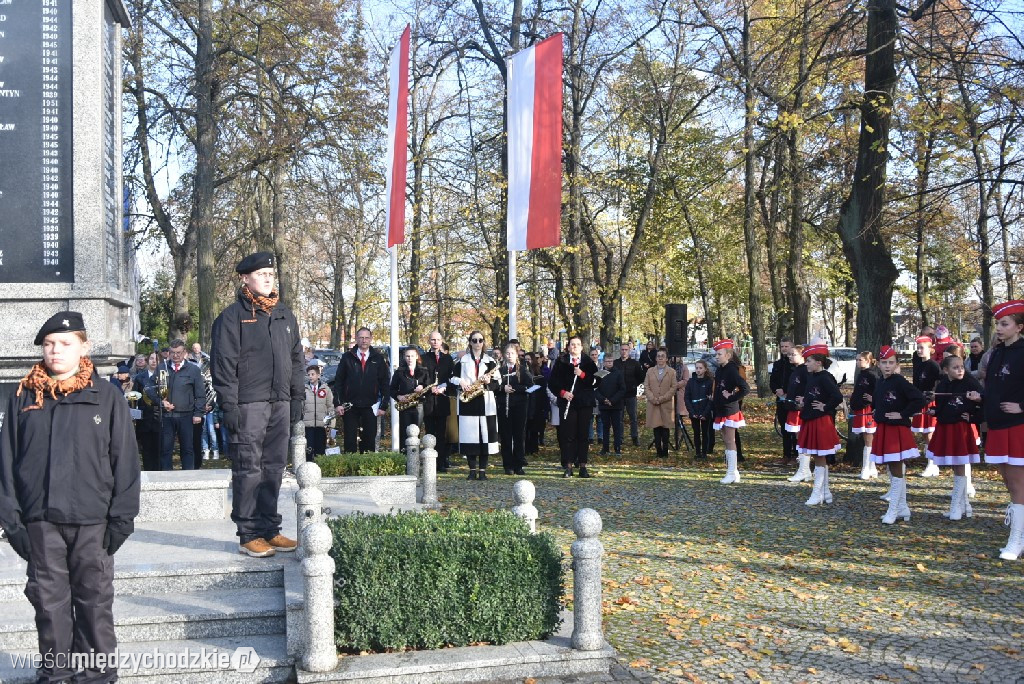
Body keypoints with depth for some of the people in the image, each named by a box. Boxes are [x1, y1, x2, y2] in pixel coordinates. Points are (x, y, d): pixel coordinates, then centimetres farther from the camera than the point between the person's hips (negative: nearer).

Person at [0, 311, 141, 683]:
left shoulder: (107, 396, 0)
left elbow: (125, 459, 0)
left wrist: (122, 515, -5)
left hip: (92, 520, -2)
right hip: (40, 521, 2)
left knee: (95, 599, 7)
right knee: (49, 599, 9)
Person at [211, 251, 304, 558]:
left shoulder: (285, 315, 16)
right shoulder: (233, 316, -3)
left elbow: (296, 359, 20)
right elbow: (223, 363, -8)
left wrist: (297, 397, 13)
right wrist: (228, 405, -13)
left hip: (280, 404, 6)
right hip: (248, 404, -6)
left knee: (274, 469, 9)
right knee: (248, 470, -4)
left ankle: (270, 530, 17)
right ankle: (249, 535, 1)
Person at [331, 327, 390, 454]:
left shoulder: (378, 358, 6)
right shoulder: (347, 357, 4)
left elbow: (385, 383, 6)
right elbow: (338, 381, 4)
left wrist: (383, 405, 0)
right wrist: (337, 403, -4)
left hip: (370, 407, 0)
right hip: (350, 406, 0)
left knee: (369, 440, 4)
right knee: (350, 441, 1)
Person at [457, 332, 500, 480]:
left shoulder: (490, 361, 12)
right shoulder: (462, 360, 11)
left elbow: (496, 384, 9)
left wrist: (488, 383, -11)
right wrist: (461, 383, -11)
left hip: (486, 402, 0)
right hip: (467, 403, 0)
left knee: (485, 435, -3)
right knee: (469, 435, -3)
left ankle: (482, 470, 4)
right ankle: (472, 469, 6)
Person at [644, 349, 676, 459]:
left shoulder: (671, 372, 6)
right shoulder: (650, 371, 12)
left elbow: (673, 388, -1)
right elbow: (646, 387, 6)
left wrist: (662, 398, -10)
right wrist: (653, 399, -8)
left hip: (666, 405, -2)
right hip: (653, 405, 2)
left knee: (665, 428, -1)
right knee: (656, 428, 1)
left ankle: (665, 451, 5)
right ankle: (659, 451, 5)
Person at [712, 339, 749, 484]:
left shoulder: (732, 370, -15)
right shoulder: (720, 371, 11)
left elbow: (745, 389, -24)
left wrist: (731, 398, -18)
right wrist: (714, 401, 8)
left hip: (730, 411, -9)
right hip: (721, 411, 9)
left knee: (730, 441, -6)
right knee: (727, 441, 11)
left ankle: (732, 473, -3)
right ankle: (733, 472, 17)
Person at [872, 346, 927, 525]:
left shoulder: (900, 382, -15)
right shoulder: (879, 383, 7)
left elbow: (920, 400, -22)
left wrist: (902, 414, -18)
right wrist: (879, 414, 8)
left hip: (897, 430, -8)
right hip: (882, 430, 8)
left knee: (896, 471, -1)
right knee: (895, 470, 14)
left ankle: (893, 510, 4)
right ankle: (902, 507, 24)